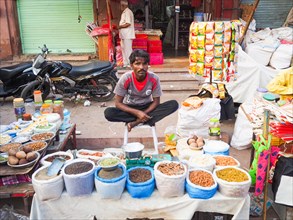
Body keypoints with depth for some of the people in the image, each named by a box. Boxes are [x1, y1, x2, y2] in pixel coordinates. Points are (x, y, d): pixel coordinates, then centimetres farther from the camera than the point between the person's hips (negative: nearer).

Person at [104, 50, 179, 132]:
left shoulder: (154, 79, -19)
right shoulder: (125, 79, -22)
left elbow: (156, 101, -9)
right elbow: (118, 103, -16)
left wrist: (144, 113, -26)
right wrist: (137, 113, -29)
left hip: (147, 108, 1)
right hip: (130, 109, -1)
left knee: (174, 104, -24)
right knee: (108, 113, -31)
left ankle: (137, 121, -25)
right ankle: (147, 119, -20)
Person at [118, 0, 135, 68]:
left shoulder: (128, 12, -14)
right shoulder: (124, 12, 17)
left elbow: (128, 23, -22)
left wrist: (120, 26, -11)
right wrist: (120, 27, 9)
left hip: (127, 35, -11)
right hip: (124, 34, 11)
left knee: (128, 49, -7)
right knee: (123, 48, 14)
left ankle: (130, 64, -1)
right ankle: (125, 63, 22)